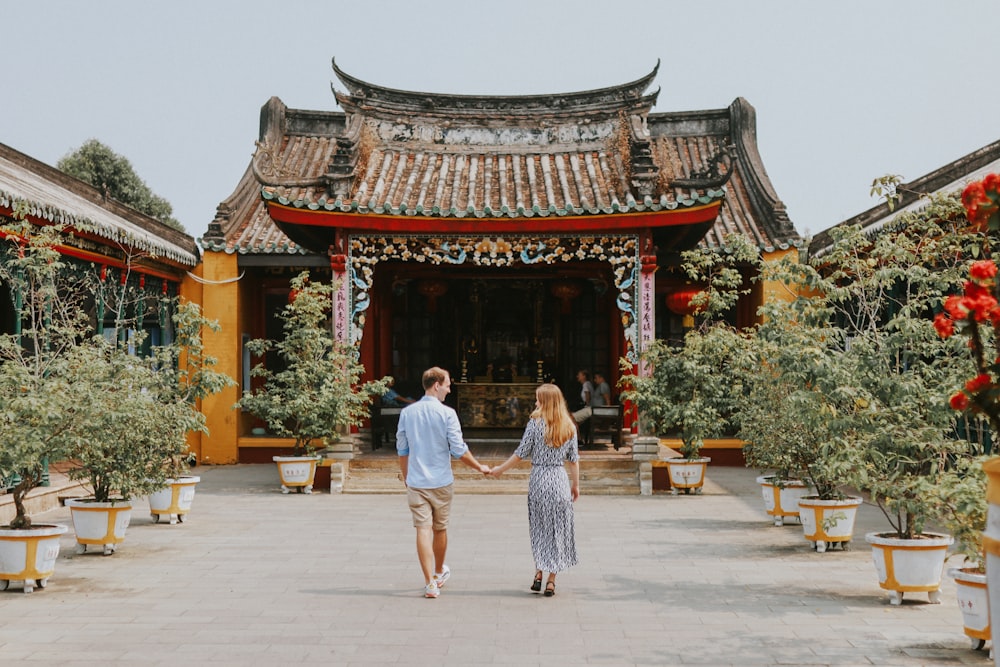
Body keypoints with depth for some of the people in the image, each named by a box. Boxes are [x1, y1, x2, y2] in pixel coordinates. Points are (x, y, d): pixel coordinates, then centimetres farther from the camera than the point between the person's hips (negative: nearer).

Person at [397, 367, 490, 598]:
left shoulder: (407, 412, 2)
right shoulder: (447, 413, -11)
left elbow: (402, 449, 10)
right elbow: (459, 450, -11)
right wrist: (480, 467, 3)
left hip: (416, 482, 2)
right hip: (441, 482, -2)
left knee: (423, 530, -1)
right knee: (440, 529, 16)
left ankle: (430, 583, -6)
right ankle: (439, 573, 36)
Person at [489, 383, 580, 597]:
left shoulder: (536, 422, -7)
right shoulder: (569, 426, 3)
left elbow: (521, 453, -6)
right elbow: (573, 459, 6)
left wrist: (500, 469, 6)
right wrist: (576, 484, 17)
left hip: (539, 479, -2)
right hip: (560, 480, 2)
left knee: (539, 528, 12)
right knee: (557, 530, 7)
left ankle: (538, 573, 7)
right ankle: (551, 581, 7)